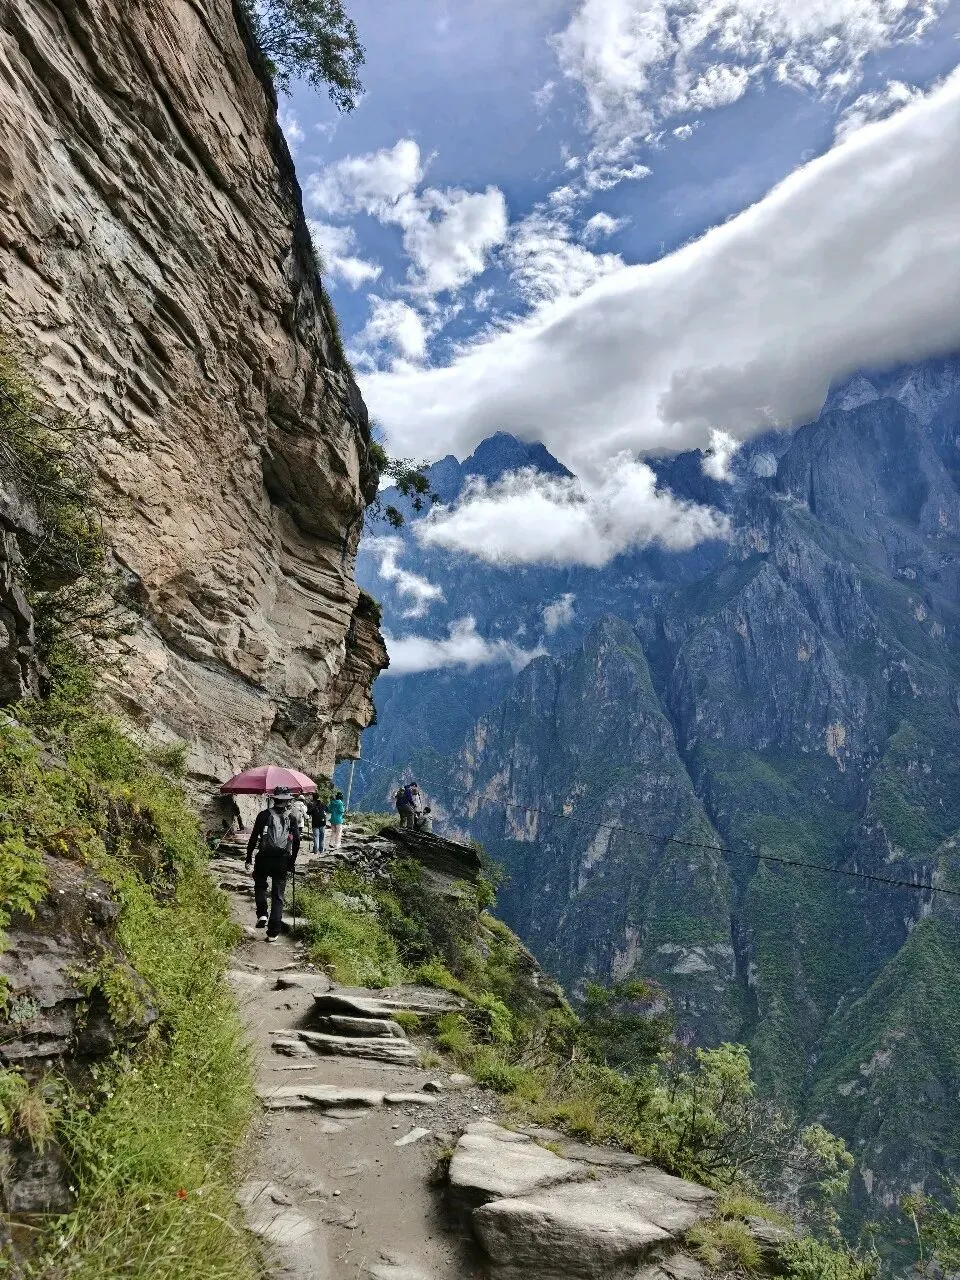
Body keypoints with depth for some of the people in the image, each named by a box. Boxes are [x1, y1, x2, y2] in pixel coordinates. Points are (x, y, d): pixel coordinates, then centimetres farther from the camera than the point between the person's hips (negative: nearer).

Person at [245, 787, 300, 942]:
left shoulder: (264, 815, -1)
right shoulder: (291, 818, 3)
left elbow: (254, 837, -4)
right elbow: (296, 841, 0)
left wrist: (249, 857, 4)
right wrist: (292, 861, 11)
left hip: (263, 858, -1)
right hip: (282, 861, 1)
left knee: (260, 885, 26)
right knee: (278, 896, 7)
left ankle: (262, 914, 5)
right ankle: (273, 933, 4)